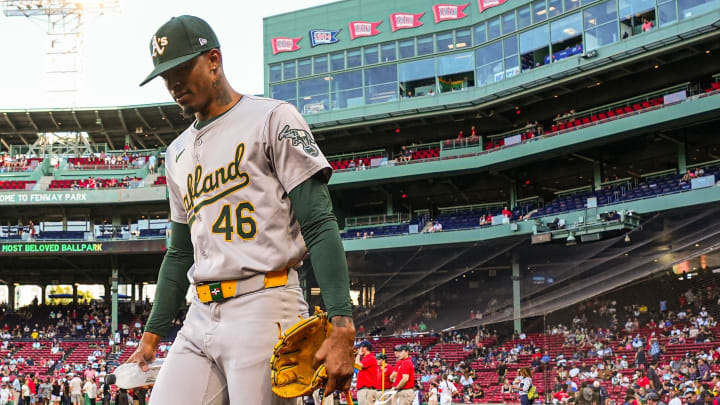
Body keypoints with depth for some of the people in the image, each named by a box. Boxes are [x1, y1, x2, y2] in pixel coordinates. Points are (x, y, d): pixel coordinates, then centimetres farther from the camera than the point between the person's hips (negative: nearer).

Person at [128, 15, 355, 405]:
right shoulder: (178, 153, 23)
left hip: (265, 310, -6)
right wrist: (152, 335, 22)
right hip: (200, 316, 7)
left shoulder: (272, 119, 1)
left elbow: (319, 226, -7)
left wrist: (341, 325, -17)